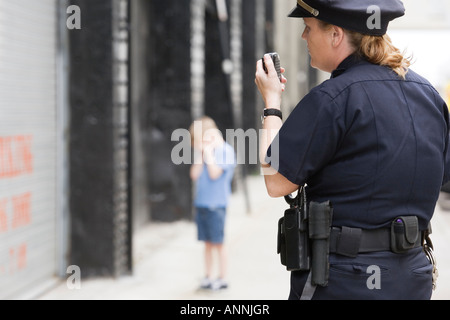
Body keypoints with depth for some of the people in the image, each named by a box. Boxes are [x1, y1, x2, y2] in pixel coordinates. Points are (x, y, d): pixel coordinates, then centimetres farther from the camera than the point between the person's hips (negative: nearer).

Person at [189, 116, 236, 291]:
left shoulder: (225, 150, -8)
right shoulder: (203, 151, 11)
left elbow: (215, 174, -16)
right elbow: (195, 175, 4)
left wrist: (208, 152, -12)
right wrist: (200, 154, -2)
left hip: (216, 203, -6)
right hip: (201, 202, 6)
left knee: (218, 242, 0)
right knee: (208, 242, 11)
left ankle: (222, 278, 8)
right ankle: (207, 276, 17)